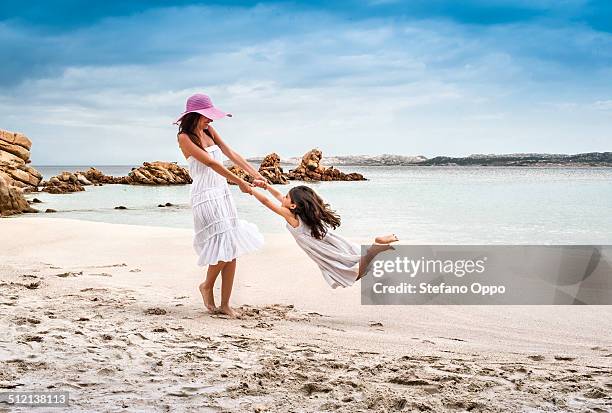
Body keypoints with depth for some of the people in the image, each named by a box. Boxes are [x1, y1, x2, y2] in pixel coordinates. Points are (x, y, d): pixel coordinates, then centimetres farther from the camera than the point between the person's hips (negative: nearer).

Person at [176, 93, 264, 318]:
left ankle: (225, 304, 9)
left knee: (232, 249, 3)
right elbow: (211, 163, -16)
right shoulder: (185, 137, -10)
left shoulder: (209, 131, 12)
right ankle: (207, 286, 15)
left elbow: (231, 154, 6)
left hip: (223, 193, 7)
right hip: (206, 196, -7)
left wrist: (256, 175, -4)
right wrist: (239, 182, -18)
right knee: (224, 246, -12)